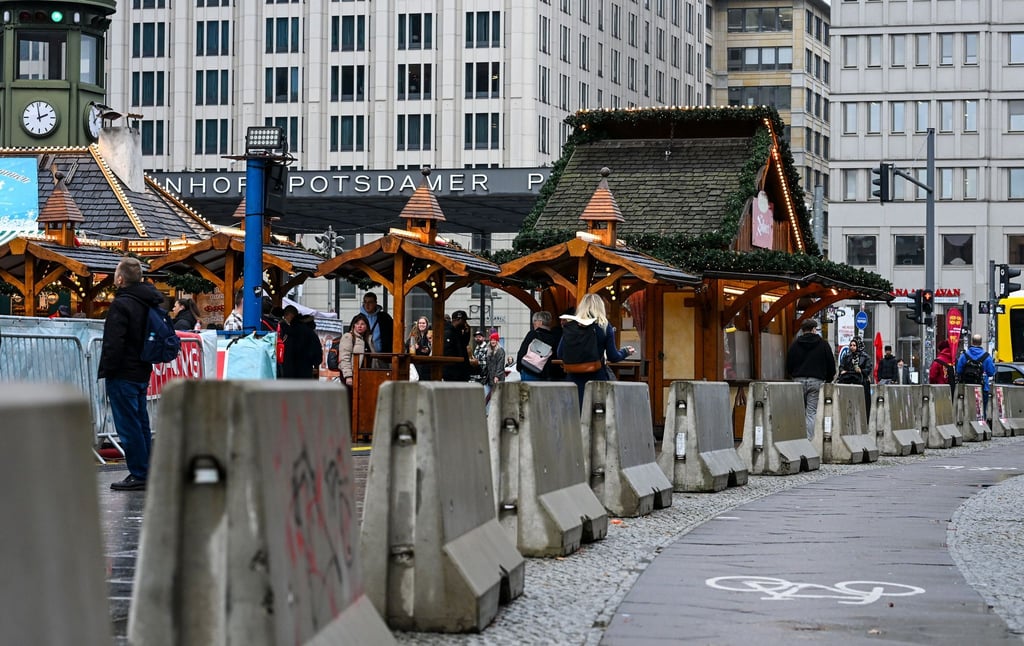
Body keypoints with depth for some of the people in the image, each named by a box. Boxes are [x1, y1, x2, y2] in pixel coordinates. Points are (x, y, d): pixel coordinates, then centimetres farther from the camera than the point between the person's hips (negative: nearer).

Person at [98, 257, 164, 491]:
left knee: (128, 426, -5)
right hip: (143, 373, 9)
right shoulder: (149, 303, 12)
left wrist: (106, 371, -12)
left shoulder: (121, 305, -16)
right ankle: (147, 473, 18)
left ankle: (138, 475, -5)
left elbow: (114, 343, -20)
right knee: (141, 423, 14)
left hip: (123, 375, -9)